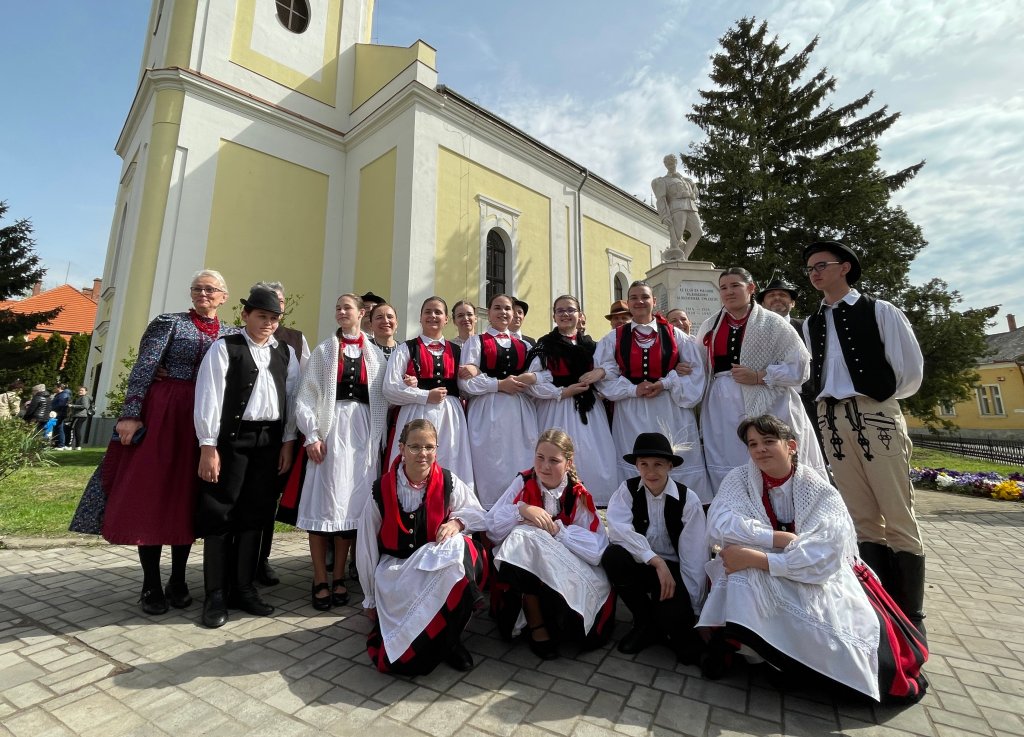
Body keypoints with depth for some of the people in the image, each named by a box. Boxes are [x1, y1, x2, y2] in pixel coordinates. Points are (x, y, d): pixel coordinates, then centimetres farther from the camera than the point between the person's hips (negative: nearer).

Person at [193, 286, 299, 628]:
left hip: (271, 440, 4)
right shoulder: (224, 348, -1)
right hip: (232, 438, -3)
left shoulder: (285, 352, 10)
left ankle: (244, 588, 24)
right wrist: (208, 446, -10)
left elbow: (292, 397, 8)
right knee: (220, 514, 4)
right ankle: (215, 594, 18)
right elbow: (208, 397, -6)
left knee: (255, 515, 10)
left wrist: (288, 441, 3)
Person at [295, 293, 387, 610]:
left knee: (352, 501, 4)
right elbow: (306, 396, 2)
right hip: (330, 429, -1)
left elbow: (381, 400, 7)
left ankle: (339, 576, 17)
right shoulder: (323, 351, 8)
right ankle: (320, 580, 11)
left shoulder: (375, 355, 9)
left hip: (363, 432, 1)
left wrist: (378, 440, 1)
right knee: (324, 500, -1)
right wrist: (312, 434, -8)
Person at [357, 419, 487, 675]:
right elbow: (366, 548, 3)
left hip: (440, 566, 1)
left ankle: (449, 638, -15)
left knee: (460, 550, -35)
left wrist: (457, 521, -20)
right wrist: (371, 599, 10)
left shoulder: (448, 483, -8)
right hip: (395, 570, -1)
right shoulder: (382, 490, -8)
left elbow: (478, 516, 4)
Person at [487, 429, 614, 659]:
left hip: (570, 575, -1)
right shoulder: (523, 482, -6)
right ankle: (536, 625, -16)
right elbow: (492, 528, -10)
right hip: (521, 567, 1)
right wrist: (521, 509, -27)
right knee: (523, 534, -31)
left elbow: (597, 548, -17)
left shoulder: (578, 496, -7)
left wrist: (556, 529, -25)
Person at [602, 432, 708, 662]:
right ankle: (646, 624, -4)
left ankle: (679, 625, 11)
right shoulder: (628, 489, -8)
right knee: (612, 556, -30)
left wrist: (693, 611, -8)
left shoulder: (688, 499, -10)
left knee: (673, 615, -31)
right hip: (641, 564, 2)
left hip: (673, 568, -2)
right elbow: (618, 529, -24)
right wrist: (656, 561, -32)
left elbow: (694, 557, -9)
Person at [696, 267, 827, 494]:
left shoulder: (772, 323, 2)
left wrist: (758, 376, -14)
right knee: (726, 475, 6)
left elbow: (799, 366, -4)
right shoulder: (710, 326, 14)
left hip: (765, 407, -3)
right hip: (722, 410, 3)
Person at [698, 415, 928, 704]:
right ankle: (726, 638, -14)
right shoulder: (739, 479, -9)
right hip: (756, 585, 0)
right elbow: (720, 526, -23)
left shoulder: (822, 494, -13)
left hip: (817, 584, 0)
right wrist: (786, 539, -26)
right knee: (746, 555, -30)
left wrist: (756, 558, -31)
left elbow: (820, 559, -23)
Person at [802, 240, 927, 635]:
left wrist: (880, 398, 11)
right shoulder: (811, 324, 14)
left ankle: (910, 615, 15)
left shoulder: (880, 311, 2)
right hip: (832, 420, 4)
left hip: (876, 415, -4)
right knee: (861, 518, 8)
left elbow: (911, 369, 2)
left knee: (898, 517, 1)